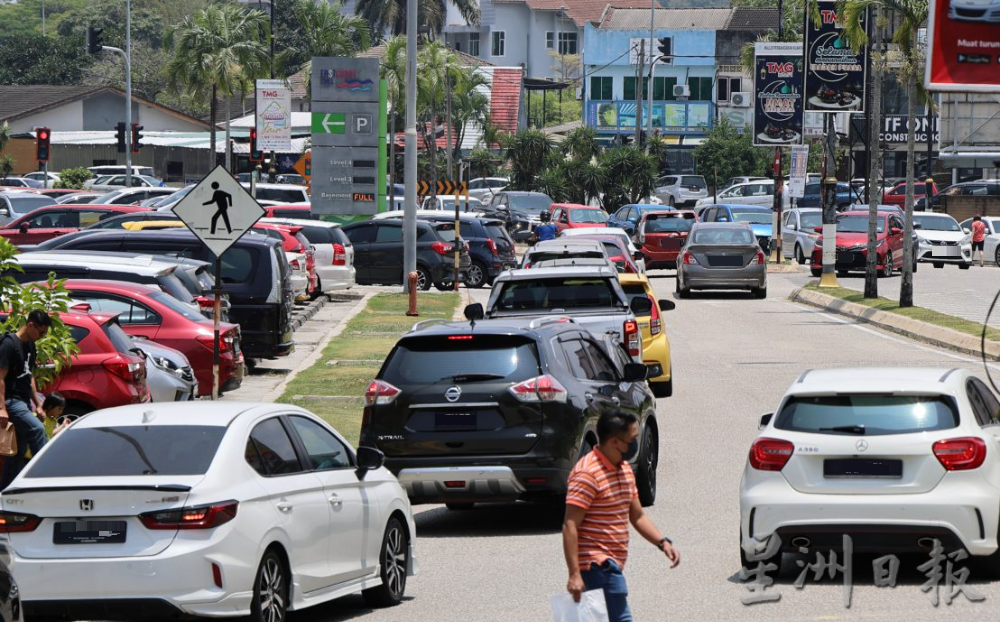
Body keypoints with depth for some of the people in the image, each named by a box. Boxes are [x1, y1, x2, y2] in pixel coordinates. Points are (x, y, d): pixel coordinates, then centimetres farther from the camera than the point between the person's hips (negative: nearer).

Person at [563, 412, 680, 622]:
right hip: (598, 565, -10)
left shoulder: (624, 469, 15)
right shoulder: (587, 474, -16)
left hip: (611, 565, 10)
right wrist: (574, 575, -25)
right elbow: (570, 526, -19)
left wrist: (663, 542, 7)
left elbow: (637, 516, 23)